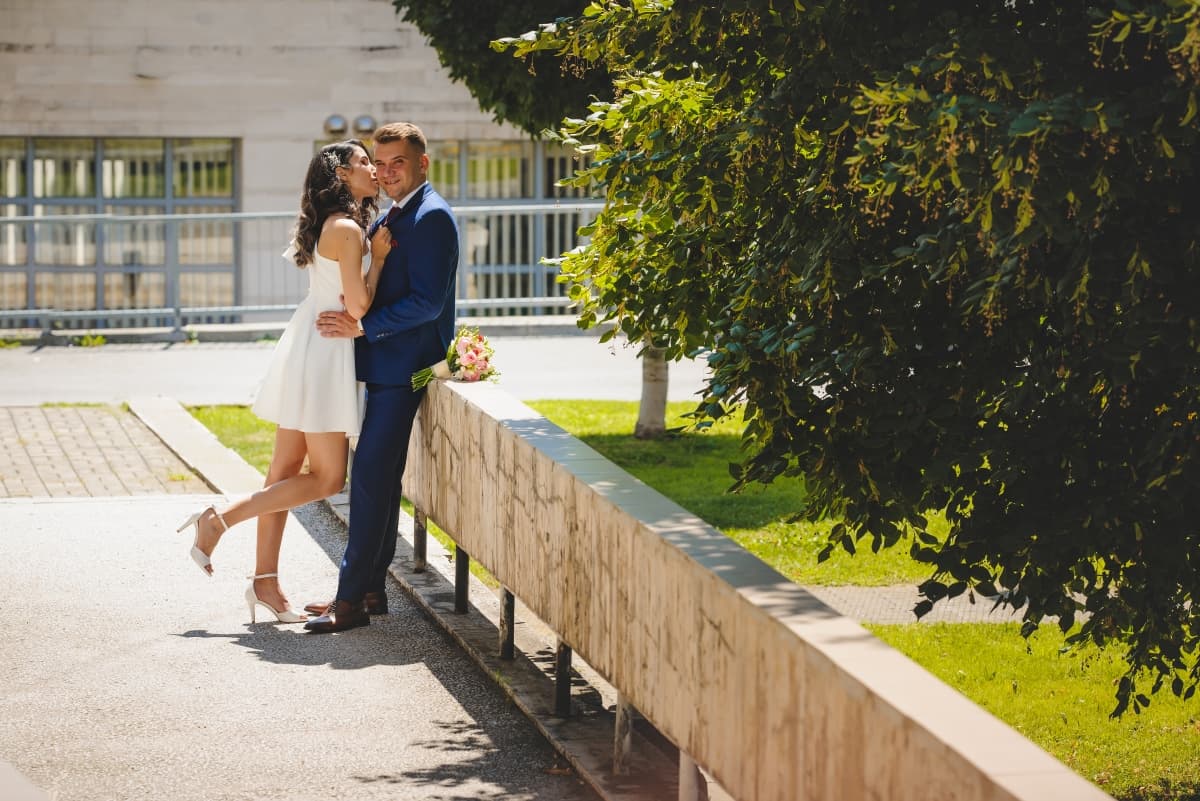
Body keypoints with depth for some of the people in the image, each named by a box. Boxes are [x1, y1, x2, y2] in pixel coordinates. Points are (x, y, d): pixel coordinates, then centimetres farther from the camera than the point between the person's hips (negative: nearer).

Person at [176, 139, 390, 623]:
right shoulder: (348, 230, -15)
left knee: (287, 468, 9)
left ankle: (265, 582, 12)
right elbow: (357, 306, -18)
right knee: (326, 477, -3)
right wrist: (379, 258, -7)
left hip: (307, 347, 10)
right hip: (324, 352, -10)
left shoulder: (334, 227, 14)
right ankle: (217, 520, -2)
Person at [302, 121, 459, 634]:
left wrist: (363, 326, -18)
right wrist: (351, 317, 2)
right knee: (379, 477, 12)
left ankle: (351, 599, -10)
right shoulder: (391, 217, 18)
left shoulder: (432, 217, -13)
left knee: (371, 476, -11)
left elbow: (428, 300, -20)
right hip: (383, 366, 10)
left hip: (404, 369, -10)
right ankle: (370, 587, 18)